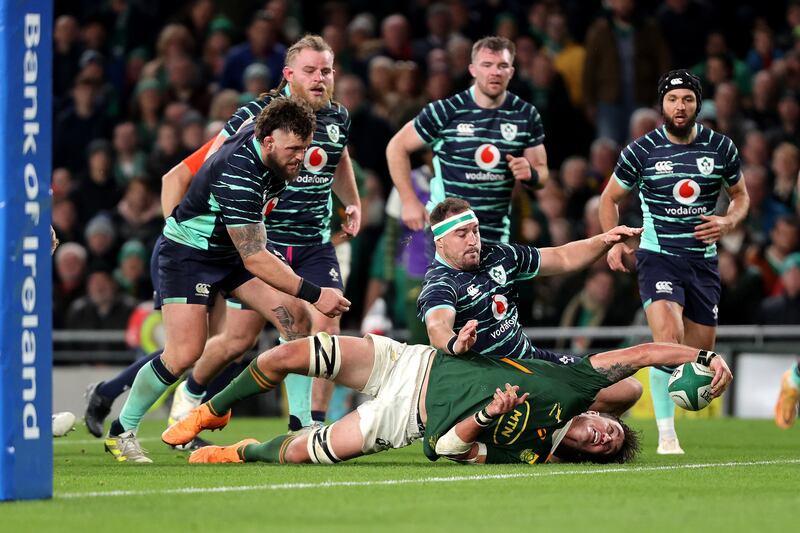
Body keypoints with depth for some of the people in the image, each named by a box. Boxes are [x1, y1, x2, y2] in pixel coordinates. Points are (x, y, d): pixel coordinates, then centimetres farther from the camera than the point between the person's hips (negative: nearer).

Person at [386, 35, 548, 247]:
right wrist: (409, 201, -4)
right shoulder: (446, 111, -7)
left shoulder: (527, 116, 3)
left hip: (496, 234, 4)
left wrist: (530, 174, -14)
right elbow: (397, 147, 2)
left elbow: (541, 171, 11)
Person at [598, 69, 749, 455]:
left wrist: (728, 222, -6)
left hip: (703, 260, 4)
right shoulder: (641, 151, -5)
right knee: (669, 339, -25)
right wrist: (614, 243, -5)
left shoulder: (720, 147, 1)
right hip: (658, 258, -4)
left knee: (701, 353, 7)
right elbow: (610, 197, 9)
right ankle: (666, 436, -22)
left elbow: (741, 195, 16)